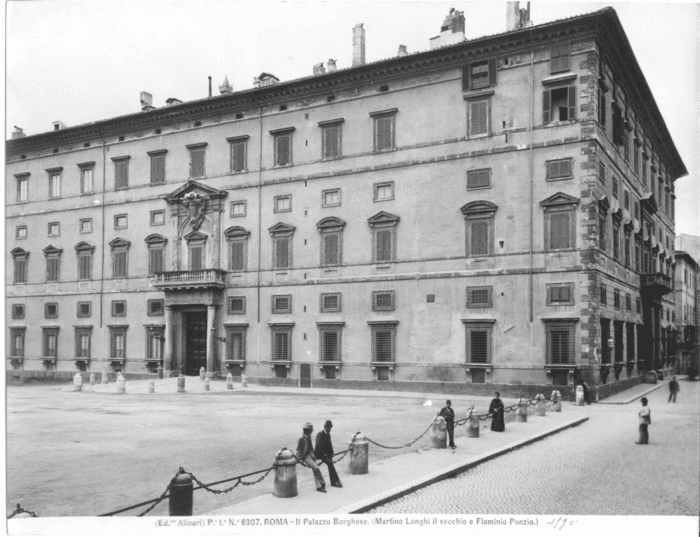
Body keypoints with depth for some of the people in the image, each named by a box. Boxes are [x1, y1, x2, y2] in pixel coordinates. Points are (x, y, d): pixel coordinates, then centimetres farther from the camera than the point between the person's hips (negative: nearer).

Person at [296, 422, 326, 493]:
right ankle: (322, 483, -3)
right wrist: (300, 460, -13)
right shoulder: (301, 438, -19)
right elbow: (299, 450, -14)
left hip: (311, 454, 8)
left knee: (315, 471, 6)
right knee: (316, 468, -16)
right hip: (305, 456, -8)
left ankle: (318, 486, 12)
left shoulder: (309, 437, 5)